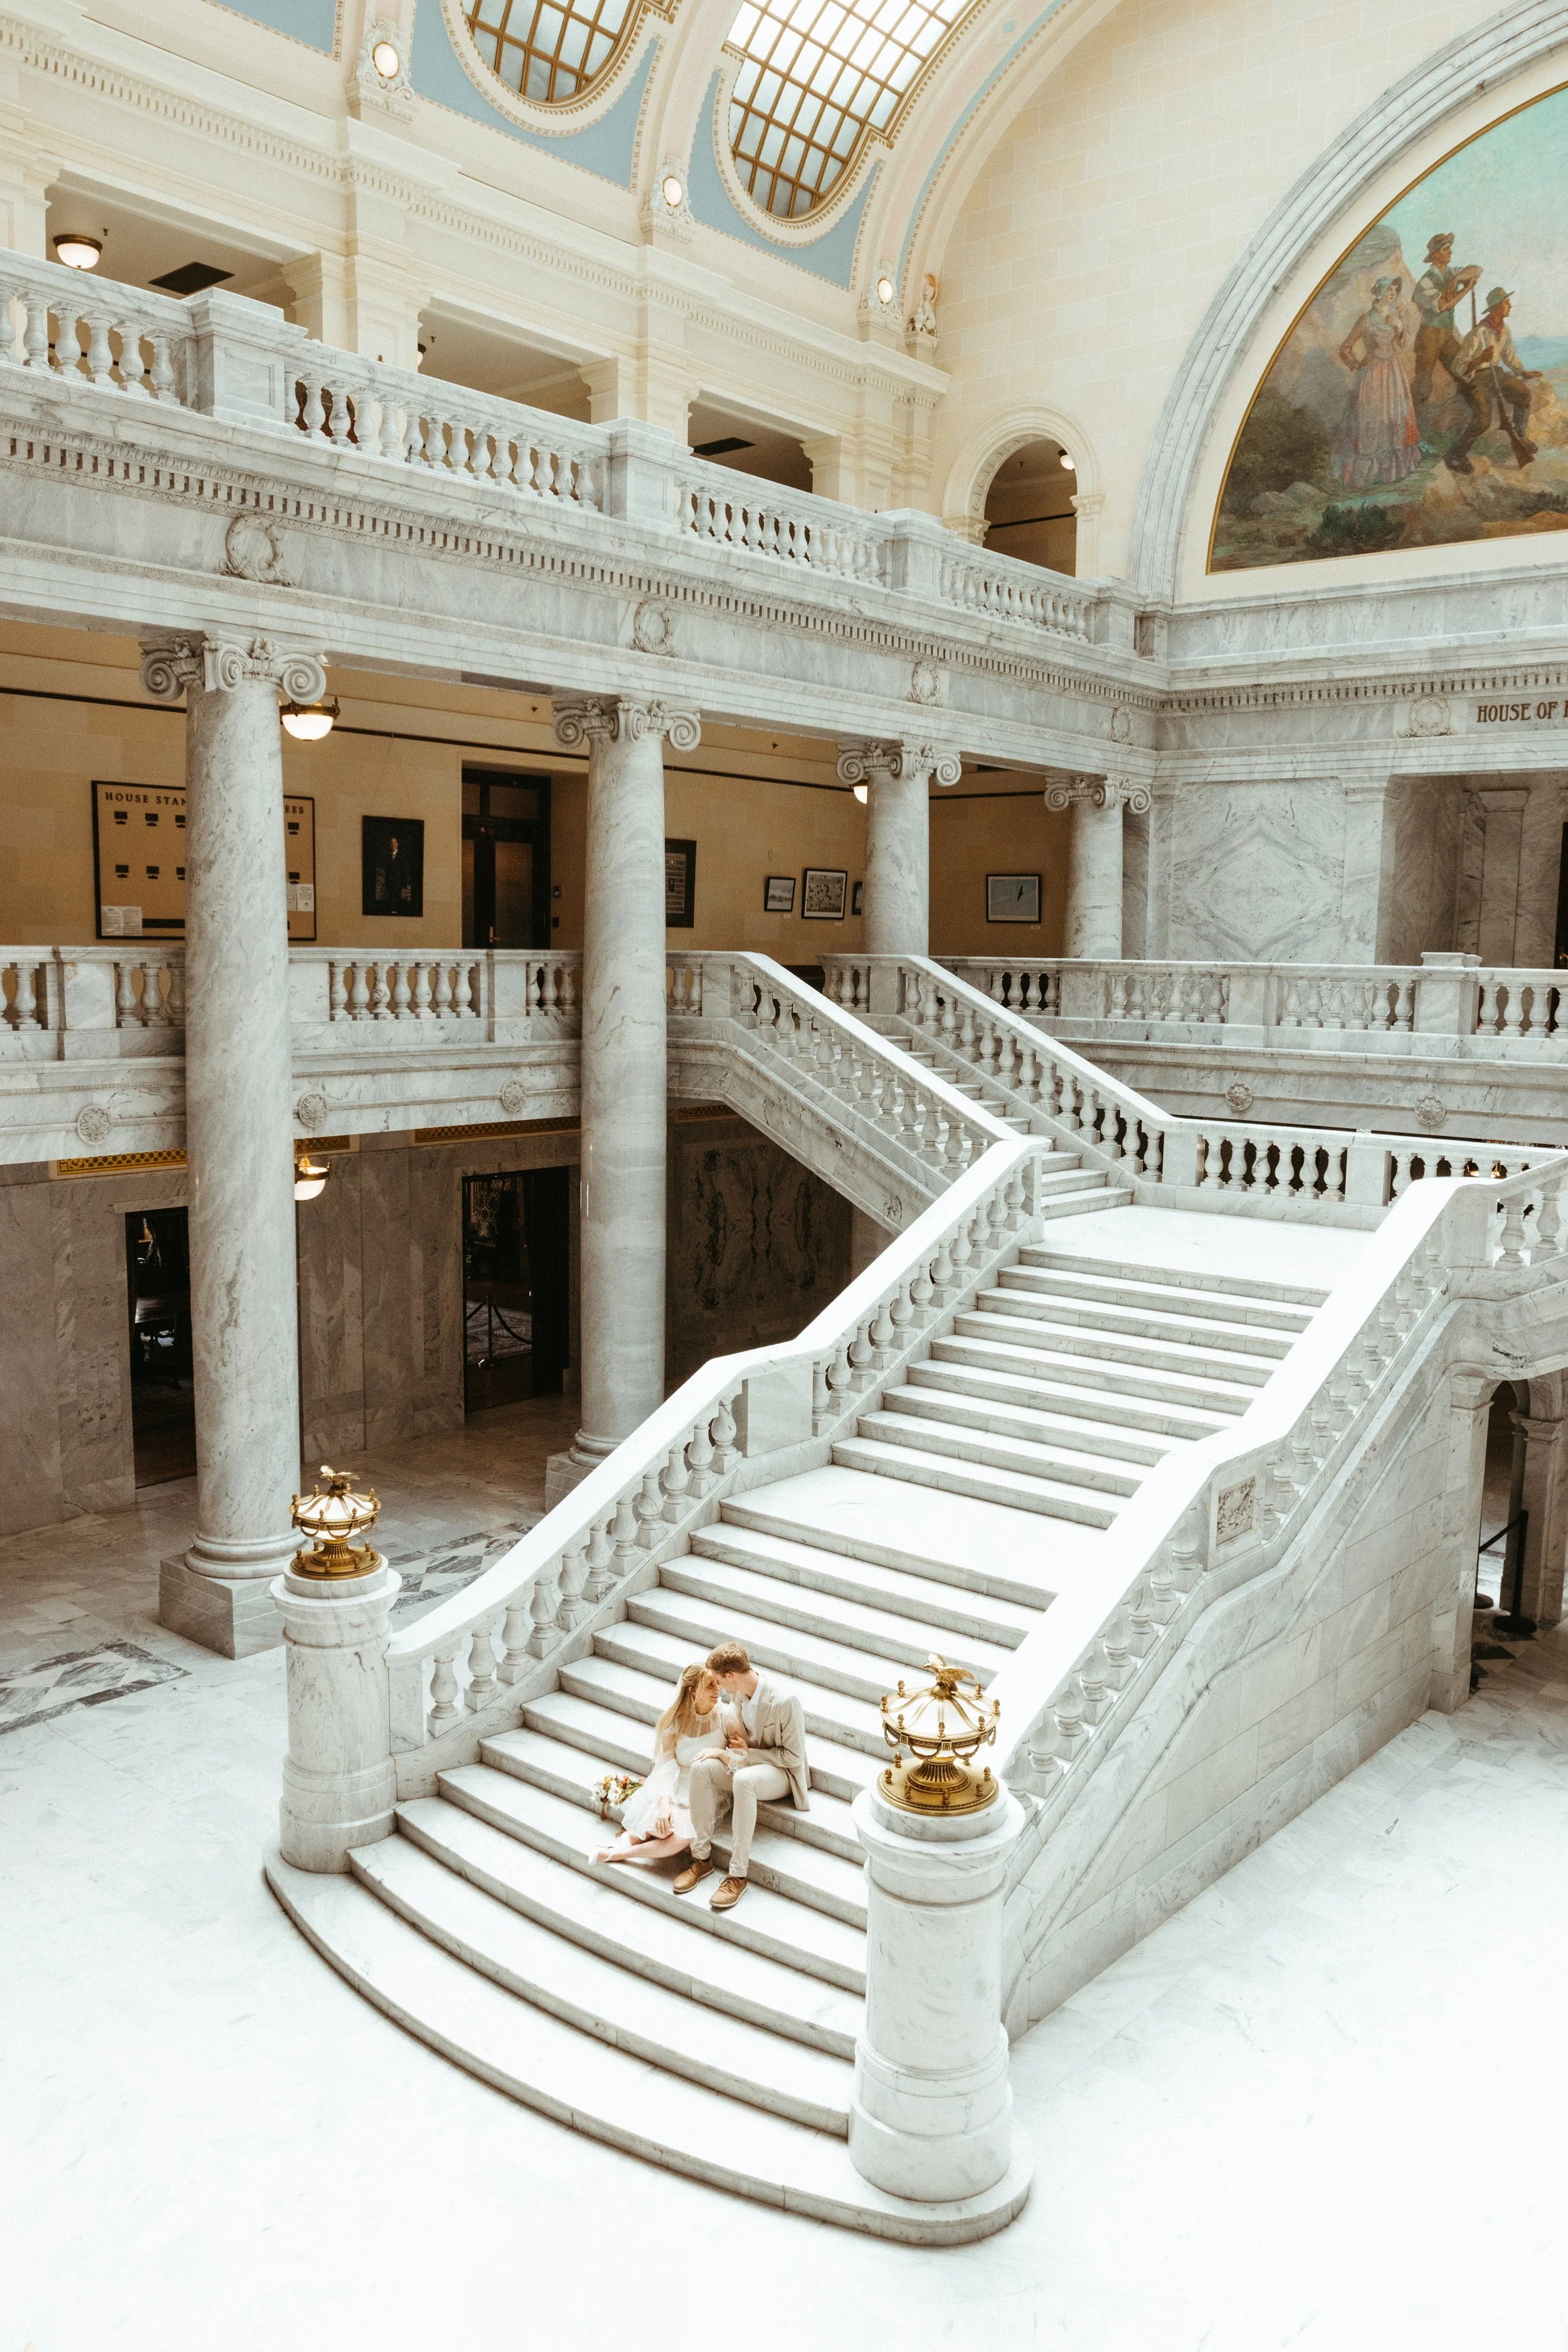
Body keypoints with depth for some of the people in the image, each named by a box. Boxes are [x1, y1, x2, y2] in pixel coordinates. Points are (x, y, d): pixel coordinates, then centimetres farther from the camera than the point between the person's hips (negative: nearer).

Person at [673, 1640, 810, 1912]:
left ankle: (739, 1874, -32)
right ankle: (701, 1857, -14)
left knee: (743, 1780, -39)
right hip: (747, 1763, 7)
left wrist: (747, 1753, -18)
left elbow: (794, 1757, -20)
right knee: (701, 1768, -22)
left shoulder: (785, 1701, -26)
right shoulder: (737, 1693, -3)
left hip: (781, 1773, -7)